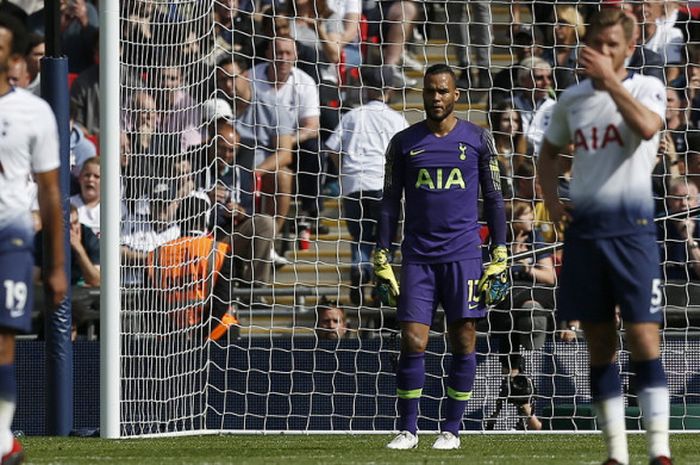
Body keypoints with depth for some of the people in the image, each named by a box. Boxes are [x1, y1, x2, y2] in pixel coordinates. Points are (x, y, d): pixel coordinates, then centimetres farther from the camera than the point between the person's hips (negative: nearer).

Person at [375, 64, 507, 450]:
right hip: (417, 256, 0)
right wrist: (381, 258, 3)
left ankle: (451, 429, 9)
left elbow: (493, 199, 8)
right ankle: (407, 429, 4)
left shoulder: (477, 139, 5)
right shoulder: (404, 142, 7)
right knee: (412, 343, -5)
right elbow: (390, 202, 9)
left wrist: (500, 257, 2)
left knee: (463, 342, 0)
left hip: (463, 255, 0)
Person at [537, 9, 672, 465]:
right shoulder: (572, 99, 11)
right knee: (600, 343, 6)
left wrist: (609, 80, -25)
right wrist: (551, 197, 8)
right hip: (584, 228, 5)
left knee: (644, 336, -11)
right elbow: (550, 152, 25)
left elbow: (647, 127, -25)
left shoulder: (647, 88, -3)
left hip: (631, 226, -5)